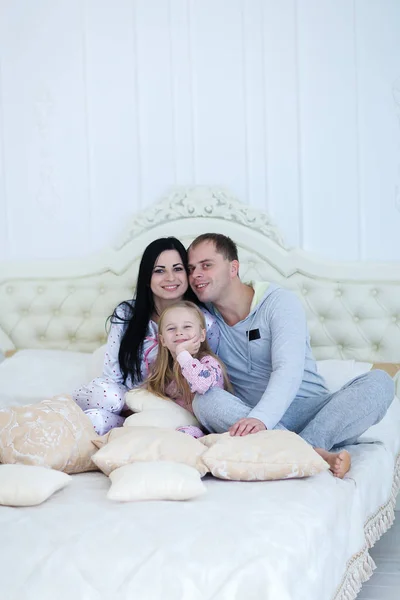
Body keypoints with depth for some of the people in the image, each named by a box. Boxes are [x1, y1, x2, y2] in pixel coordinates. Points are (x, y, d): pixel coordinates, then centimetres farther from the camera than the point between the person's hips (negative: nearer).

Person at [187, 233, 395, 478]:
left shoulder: (280, 302, -4)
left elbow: (288, 371, -19)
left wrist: (261, 419, -38)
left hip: (309, 411, -2)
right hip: (252, 419, 2)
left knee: (379, 382, -24)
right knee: (205, 400, -29)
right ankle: (315, 452, -43)